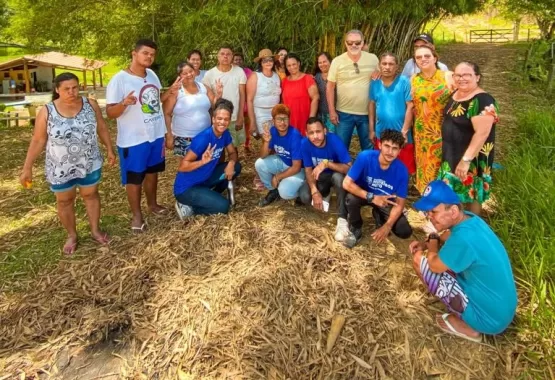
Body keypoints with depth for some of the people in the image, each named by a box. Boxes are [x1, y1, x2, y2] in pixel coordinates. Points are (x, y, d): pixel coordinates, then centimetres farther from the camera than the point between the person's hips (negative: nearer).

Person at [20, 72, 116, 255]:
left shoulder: (90, 104, -9)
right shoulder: (47, 112, -13)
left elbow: (102, 128, 3)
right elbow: (38, 141, -8)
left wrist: (110, 149, 6)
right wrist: (27, 167, -6)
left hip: (89, 163, 1)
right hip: (60, 168, -1)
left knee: (91, 195, 15)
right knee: (64, 201, 12)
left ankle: (95, 230, 34)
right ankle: (72, 236, 32)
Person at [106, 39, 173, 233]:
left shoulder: (152, 75, 5)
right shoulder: (119, 79, -17)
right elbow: (110, 113, -17)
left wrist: (170, 91, 2)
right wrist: (124, 103, -37)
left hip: (156, 135, 7)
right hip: (133, 140, -7)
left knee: (152, 172, 21)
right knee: (134, 178, 7)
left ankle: (152, 204, 41)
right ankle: (137, 215, 23)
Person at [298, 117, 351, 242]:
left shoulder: (334, 141, -31)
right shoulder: (305, 143, -21)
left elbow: (349, 168, -34)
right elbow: (308, 170, -13)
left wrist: (326, 163, -47)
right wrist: (315, 192, -28)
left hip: (336, 174, -3)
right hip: (319, 176, 3)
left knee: (339, 177, -39)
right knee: (304, 196, -24)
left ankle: (342, 219, -26)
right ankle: (325, 194, 11)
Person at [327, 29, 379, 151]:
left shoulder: (373, 59, 0)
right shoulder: (337, 61, -3)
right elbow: (330, 87, -1)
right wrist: (332, 111, -4)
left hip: (367, 113, 1)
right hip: (344, 113, -1)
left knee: (368, 149, 13)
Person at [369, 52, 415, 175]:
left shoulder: (404, 82, -10)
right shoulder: (375, 83, 1)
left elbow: (410, 107, -10)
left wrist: (404, 131, -13)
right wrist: (372, 130, 7)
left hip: (400, 134, -4)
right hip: (381, 134, 4)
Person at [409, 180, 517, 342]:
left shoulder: (464, 238, -31)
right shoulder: (469, 219, -3)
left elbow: (434, 265, -18)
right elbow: (447, 237, 18)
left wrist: (432, 241, 0)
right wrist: (426, 244, 0)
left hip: (489, 318, -9)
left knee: (419, 259, -10)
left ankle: (466, 325, 1)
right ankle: (468, 319, 15)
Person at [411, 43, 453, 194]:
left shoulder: (447, 76, -4)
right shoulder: (414, 80, 6)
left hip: (443, 130, -3)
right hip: (422, 132, 3)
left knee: (442, 165, 2)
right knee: (425, 165, 10)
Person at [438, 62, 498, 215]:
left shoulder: (482, 100, -22)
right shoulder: (455, 94, 5)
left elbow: (482, 133, -28)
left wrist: (466, 160, -31)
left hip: (471, 158, -8)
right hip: (451, 154, 8)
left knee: (471, 195, 6)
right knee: (454, 193, 20)